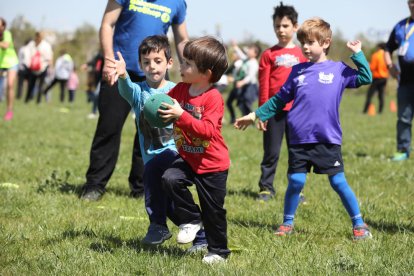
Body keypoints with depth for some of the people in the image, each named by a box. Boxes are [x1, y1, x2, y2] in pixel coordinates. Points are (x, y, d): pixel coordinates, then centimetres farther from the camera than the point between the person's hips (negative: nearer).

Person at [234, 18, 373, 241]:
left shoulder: (338, 70, 5)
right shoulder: (297, 71, 11)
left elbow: (365, 78, -3)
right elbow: (280, 99, 17)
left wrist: (357, 54, -8)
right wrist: (256, 115, 15)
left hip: (328, 139, -2)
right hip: (299, 140, 2)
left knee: (338, 182, -1)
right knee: (296, 181, 1)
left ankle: (359, 224, 10)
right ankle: (287, 223, 19)